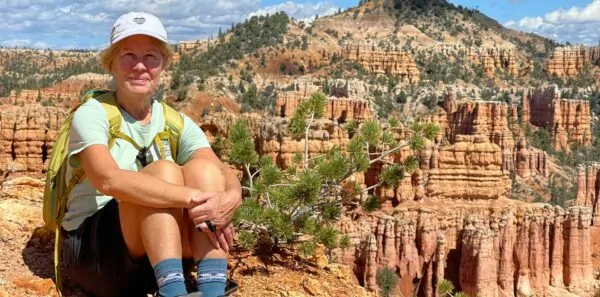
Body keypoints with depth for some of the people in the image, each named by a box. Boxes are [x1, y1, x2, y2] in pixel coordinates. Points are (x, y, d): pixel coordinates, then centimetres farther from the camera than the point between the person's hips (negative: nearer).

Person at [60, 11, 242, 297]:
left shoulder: (177, 123, 4)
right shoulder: (92, 114, -10)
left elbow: (224, 173, -13)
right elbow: (109, 180, -30)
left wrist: (229, 199, -37)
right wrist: (194, 197, -39)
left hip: (163, 254, 4)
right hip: (94, 252, -4)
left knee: (202, 169, -21)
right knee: (164, 172, -28)